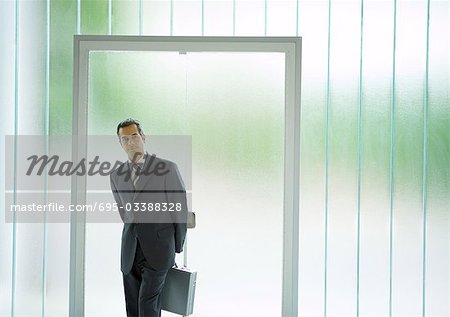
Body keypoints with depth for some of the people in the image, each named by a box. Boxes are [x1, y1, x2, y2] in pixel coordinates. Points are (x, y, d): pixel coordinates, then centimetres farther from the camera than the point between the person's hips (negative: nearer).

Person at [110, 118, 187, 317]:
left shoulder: (167, 168, -6)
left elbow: (181, 210, -1)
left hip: (158, 248, -5)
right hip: (130, 251, 5)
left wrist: (177, 248, 4)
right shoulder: (116, 176, 10)